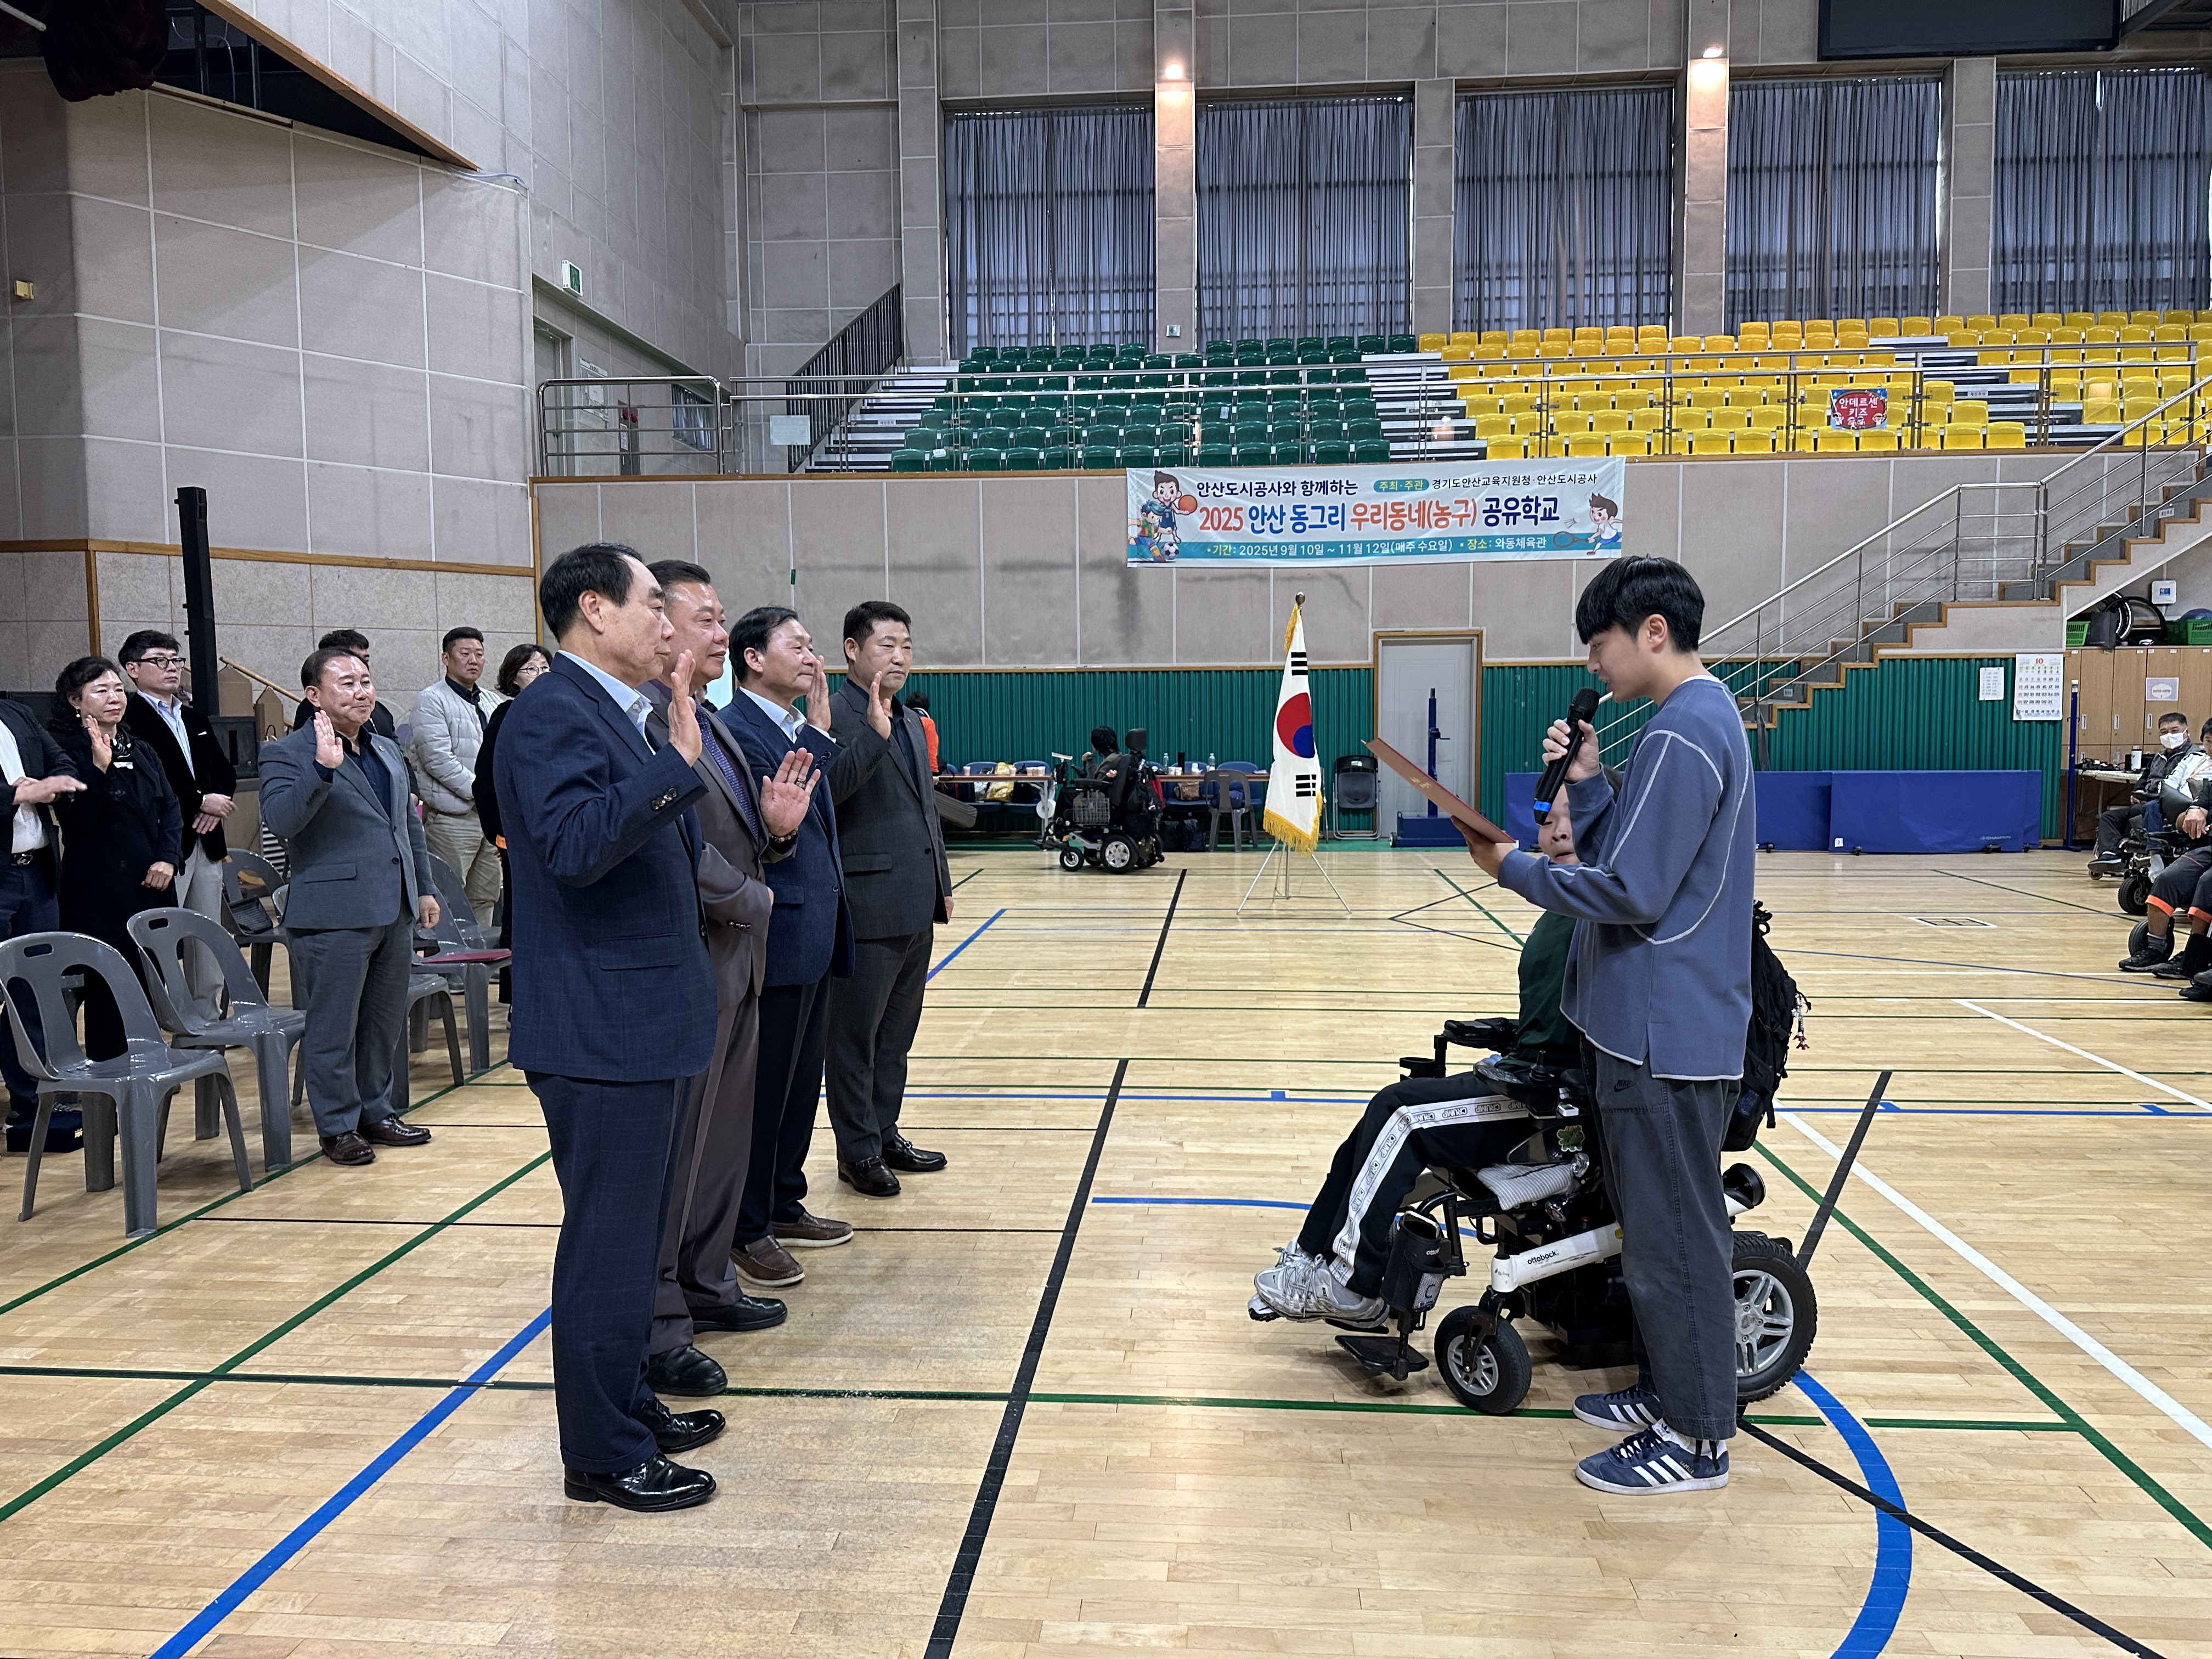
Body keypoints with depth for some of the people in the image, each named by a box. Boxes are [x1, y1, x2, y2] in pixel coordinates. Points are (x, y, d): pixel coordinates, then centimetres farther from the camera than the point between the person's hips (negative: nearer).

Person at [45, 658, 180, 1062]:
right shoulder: (67, 752, -5)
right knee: (107, 991, -1)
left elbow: (170, 807, 12)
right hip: (99, 894, -6)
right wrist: (100, 769, -24)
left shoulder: (139, 751, 14)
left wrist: (166, 858, -3)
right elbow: (76, 821, -14)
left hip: (150, 886, 6)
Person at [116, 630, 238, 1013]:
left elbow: (225, 771, 18)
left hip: (206, 841, 8)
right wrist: (201, 801, -14)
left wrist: (217, 802, -2)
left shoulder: (195, 717, 19)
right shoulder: (128, 720, -8)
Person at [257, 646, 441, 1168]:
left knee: (385, 1022, 15)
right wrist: (323, 768, -33)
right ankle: (338, 1127, 13)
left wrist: (425, 888, 20)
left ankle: (375, 1112, 28)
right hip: (333, 916, -7)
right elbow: (280, 820, -23)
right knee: (333, 1027, 2)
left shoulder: (388, 751, 17)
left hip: (394, 911, 7)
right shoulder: (286, 755, -6)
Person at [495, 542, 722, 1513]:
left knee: (632, 1235, 20)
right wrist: (678, 764, -32)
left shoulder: (611, 712, 15)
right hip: (601, 1030, -10)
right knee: (608, 1243, 0)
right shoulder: (552, 714, -15)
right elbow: (572, 843, -31)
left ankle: (629, 1405, 34)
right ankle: (603, 1455, 13)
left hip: (639, 1022, 10)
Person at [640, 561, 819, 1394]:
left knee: (724, 1137, 18)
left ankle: (705, 1284, 33)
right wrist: (754, 904, -10)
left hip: (737, 965, 10)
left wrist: (779, 829, -3)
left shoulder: (711, 723, 15)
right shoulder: (640, 724, -17)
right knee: (674, 1149, 0)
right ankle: (656, 1325, 12)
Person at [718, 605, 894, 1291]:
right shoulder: (736, 730, -15)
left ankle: (784, 1206, 30)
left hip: (815, 930, 10)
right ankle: (748, 1231, 11)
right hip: (777, 934, -10)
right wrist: (817, 734, -17)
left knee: (801, 1079, 17)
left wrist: (874, 733, 15)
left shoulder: (798, 728, 15)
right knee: (763, 1086, 0)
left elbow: (824, 798, 18)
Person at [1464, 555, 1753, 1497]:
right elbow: (1626, 858, 15)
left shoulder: (1684, 733, -19)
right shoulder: (1703, 717, 14)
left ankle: (1695, 1439, 11)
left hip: (1668, 1031, -11)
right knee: (1656, 1222, 19)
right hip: (1659, 1022, 11)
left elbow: (1631, 892, -22)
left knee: (1674, 1233, 0)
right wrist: (1585, 783, 2)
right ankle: (1667, 1391, 32)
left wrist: (1515, 870, -11)